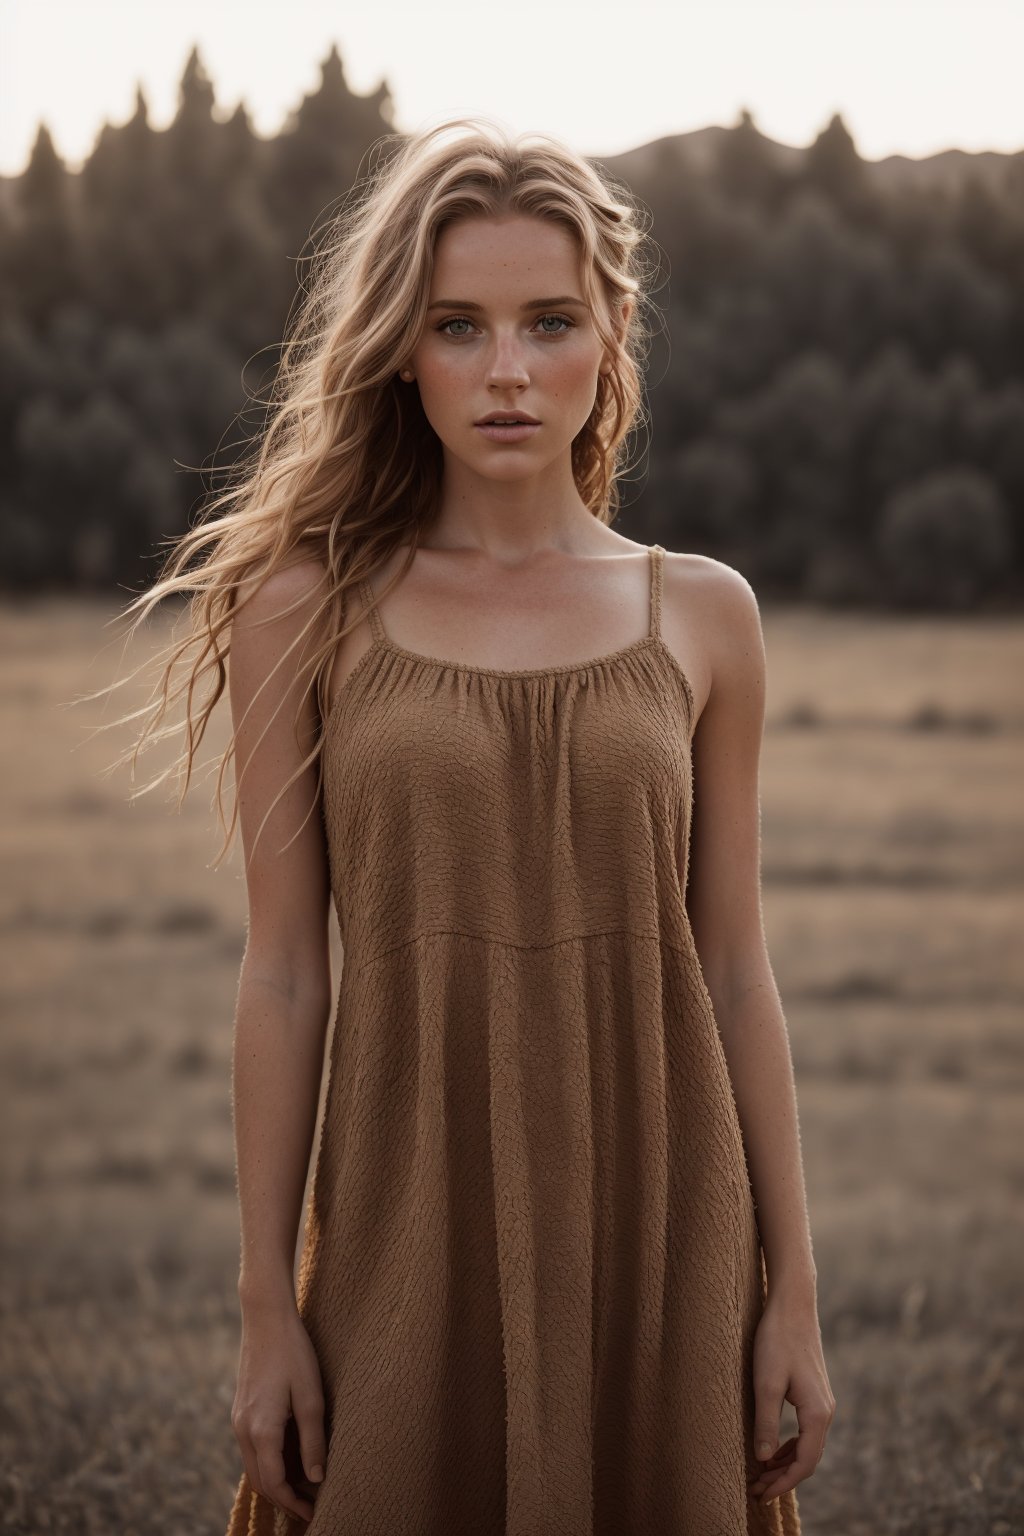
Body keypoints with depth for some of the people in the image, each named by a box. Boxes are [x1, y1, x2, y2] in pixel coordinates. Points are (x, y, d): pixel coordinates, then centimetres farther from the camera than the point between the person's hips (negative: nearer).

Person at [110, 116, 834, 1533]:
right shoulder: (308, 607, 0)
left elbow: (734, 968, 5)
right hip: (416, 1221, -1)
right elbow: (284, 973, -1)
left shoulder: (701, 617, 4)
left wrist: (794, 1294, 3)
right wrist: (266, 1306, -2)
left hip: (654, 1221, 1)